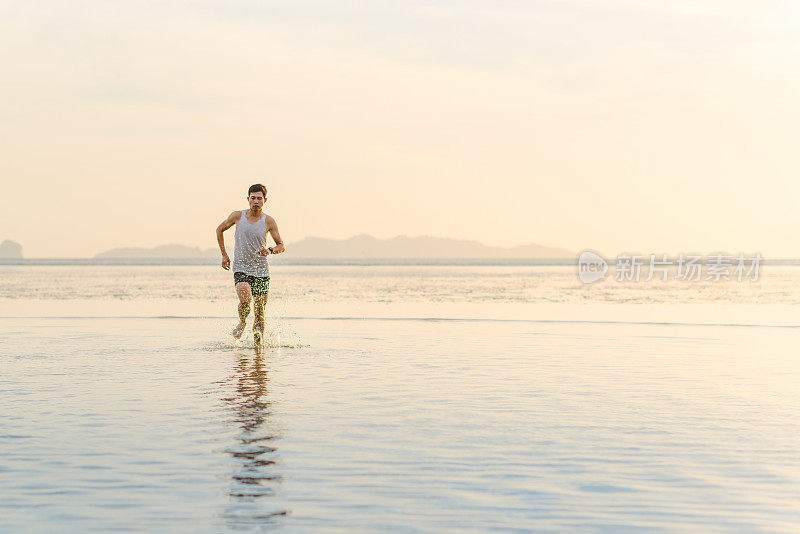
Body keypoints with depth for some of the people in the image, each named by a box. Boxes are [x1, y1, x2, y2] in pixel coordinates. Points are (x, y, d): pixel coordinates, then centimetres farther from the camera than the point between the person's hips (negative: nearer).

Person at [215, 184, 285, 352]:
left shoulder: (268, 221, -1)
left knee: (259, 310, 1)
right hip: (241, 268, -1)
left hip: (261, 270, 1)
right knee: (245, 299, -25)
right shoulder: (237, 216, -1)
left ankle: (259, 343, 15)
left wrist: (270, 250, -19)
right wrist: (224, 255, 11)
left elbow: (281, 246, 4)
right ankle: (242, 322, 4)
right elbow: (220, 229, 15)